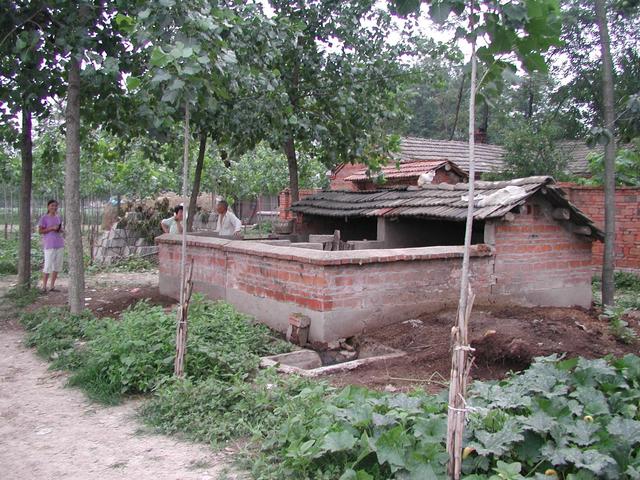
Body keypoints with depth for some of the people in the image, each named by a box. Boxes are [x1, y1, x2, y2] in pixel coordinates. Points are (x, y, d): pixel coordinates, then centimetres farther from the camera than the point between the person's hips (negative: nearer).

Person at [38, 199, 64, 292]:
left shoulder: (58, 218, 14)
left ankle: (52, 286, 12)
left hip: (59, 244, 6)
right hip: (49, 245, -6)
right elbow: (40, 231, -6)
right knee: (48, 266, -7)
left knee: (57, 266, 5)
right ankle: (44, 287, 3)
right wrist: (52, 228, -16)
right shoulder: (44, 218, -3)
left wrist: (60, 230, 1)